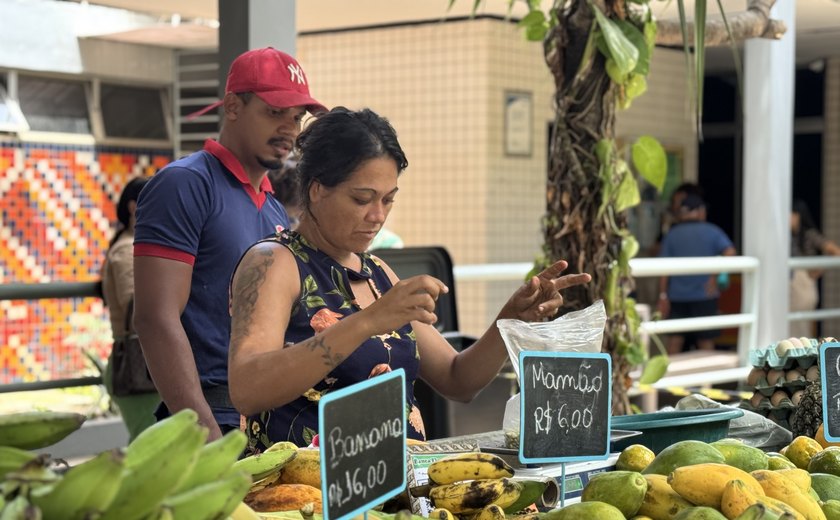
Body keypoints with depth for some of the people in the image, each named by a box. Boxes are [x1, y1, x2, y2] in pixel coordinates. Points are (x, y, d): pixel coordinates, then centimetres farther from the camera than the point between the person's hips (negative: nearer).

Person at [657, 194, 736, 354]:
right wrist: (714, 276, -9)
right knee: (706, 341, 6)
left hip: (677, 296, 1)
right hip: (704, 294, -1)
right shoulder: (711, 231, -1)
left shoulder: (672, 234, 2)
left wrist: (663, 295, 0)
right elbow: (730, 252, -14)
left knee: (675, 340, 7)